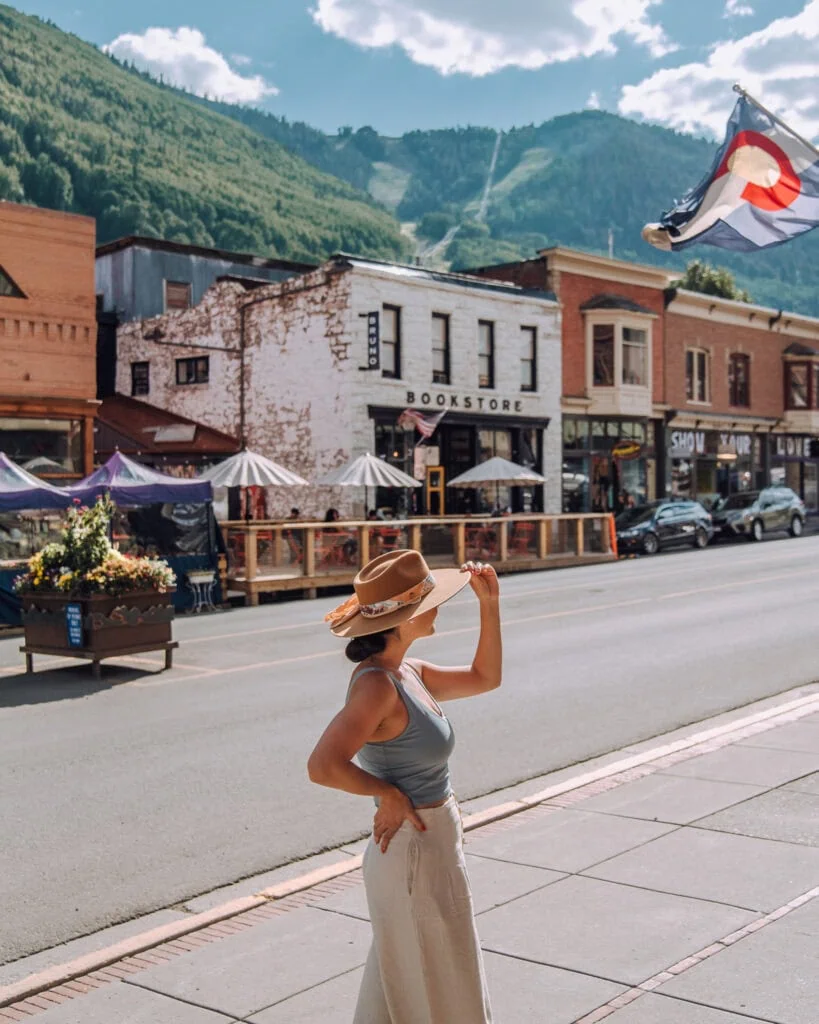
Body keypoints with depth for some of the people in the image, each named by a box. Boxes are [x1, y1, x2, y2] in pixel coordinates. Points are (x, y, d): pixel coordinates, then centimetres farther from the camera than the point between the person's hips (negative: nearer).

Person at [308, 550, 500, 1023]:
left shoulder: (409, 673, 3)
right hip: (415, 855, -9)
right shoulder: (377, 684, -24)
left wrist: (490, 604, 8)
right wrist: (388, 793, -19)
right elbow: (323, 766, -33)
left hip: (437, 845, 9)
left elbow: (484, 678, 16)